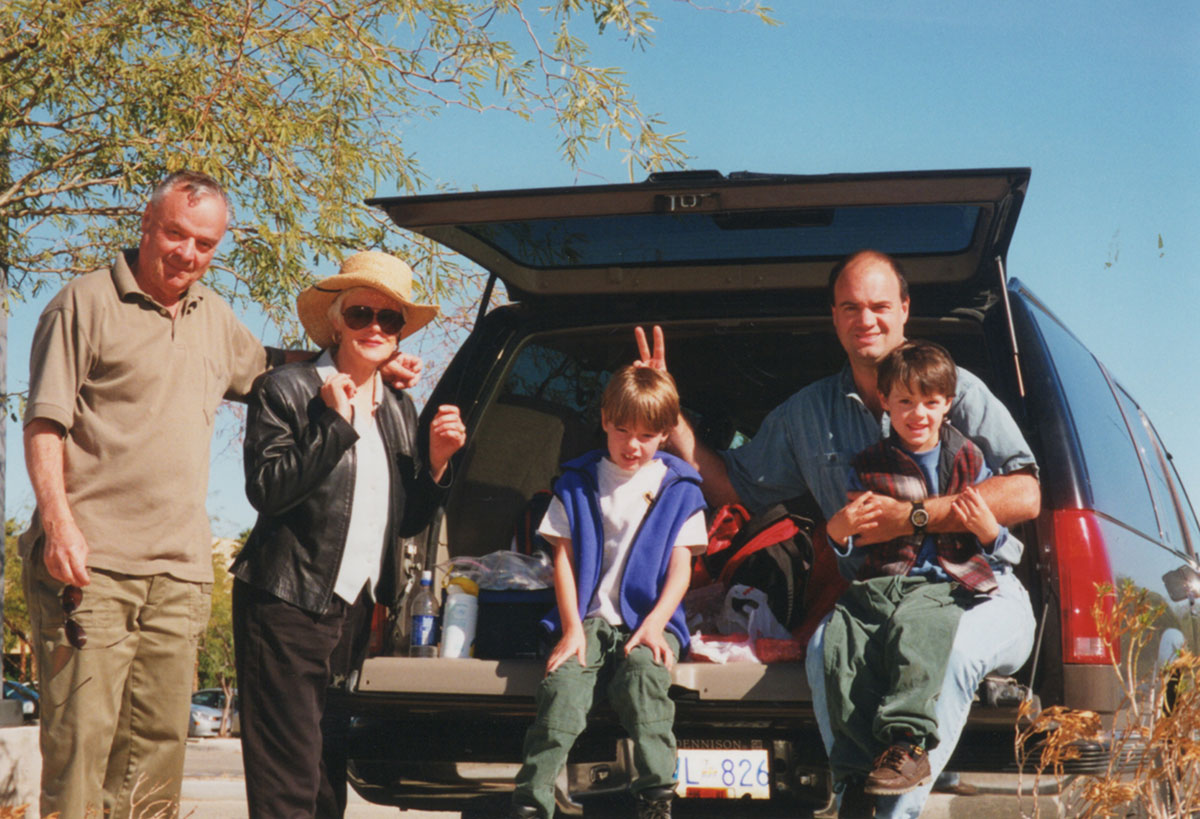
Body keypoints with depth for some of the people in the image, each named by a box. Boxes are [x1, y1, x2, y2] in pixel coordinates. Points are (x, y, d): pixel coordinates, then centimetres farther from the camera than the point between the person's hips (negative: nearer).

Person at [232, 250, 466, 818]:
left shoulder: (399, 409, 15)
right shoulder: (284, 390, -3)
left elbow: (407, 522, 16)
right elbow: (266, 490, -15)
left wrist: (436, 462, 0)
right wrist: (335, 423, -16)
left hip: (357, 611, 6)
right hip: (287, 606, -6)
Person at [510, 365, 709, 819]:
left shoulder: (678, 488, 11)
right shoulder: (578, 481, 13)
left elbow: (681, 566, 5)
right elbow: (564, 557, 8)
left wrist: (655, 623, -11)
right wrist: (572, 628, -4)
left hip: (649, 620, -1)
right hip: (588, 617, 1)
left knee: (643, 677, -32)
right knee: (562, 685, -26)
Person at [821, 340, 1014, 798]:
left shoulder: (967, 461, 16)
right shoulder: (867, 468, 17)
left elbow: (995, 550, 18)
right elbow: (851, 562, 19)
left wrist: (989, 531, -6)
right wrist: (838, 533, -4)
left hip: (945, 582, -2)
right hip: (876, 582, 2)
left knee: (912, 629, -36)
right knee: (842, 645, -28)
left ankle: (907, 745, -36)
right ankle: (857, 762, -24)